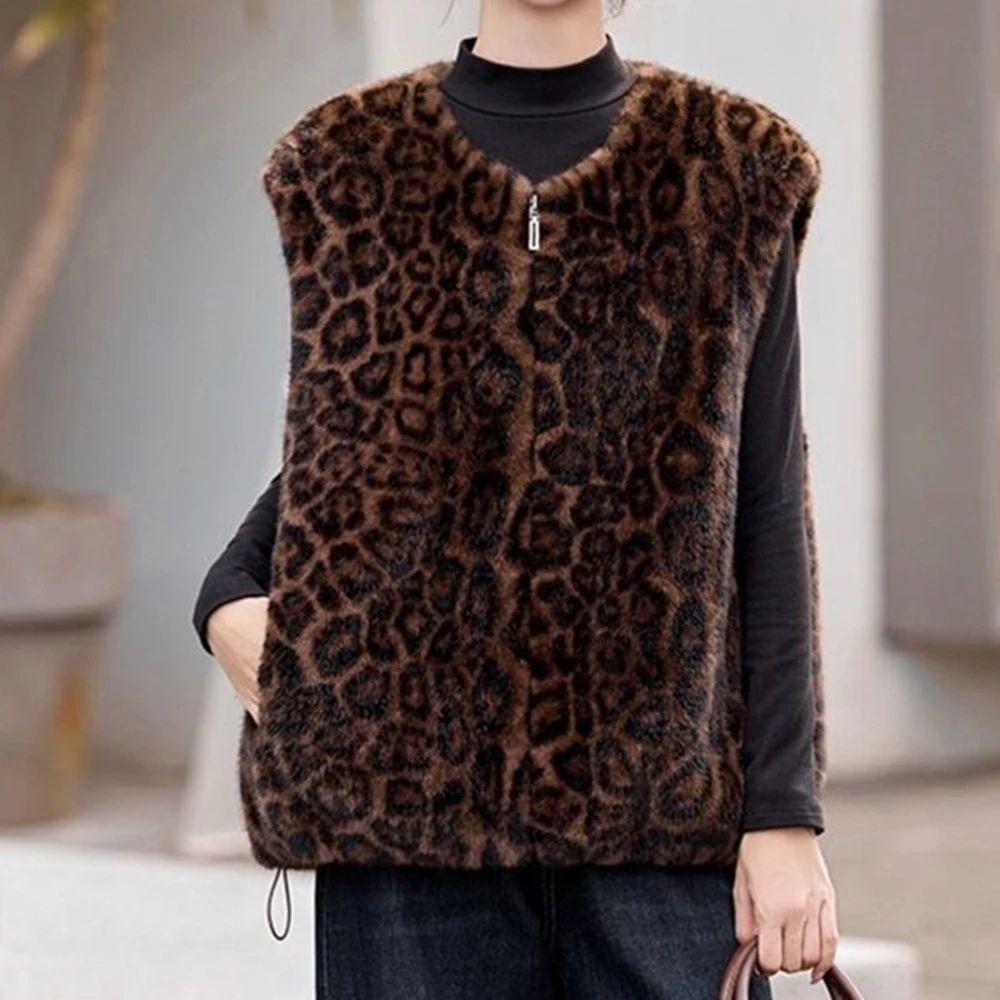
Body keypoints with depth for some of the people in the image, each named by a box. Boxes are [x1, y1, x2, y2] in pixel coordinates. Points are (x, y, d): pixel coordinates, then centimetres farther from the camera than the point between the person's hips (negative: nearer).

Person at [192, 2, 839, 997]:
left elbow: (771, 509, 1)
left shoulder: (725, 170, 4)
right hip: (416, 787, 1)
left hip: (664, 792, -1)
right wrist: (229, 599, -4)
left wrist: (786, 811, -4)